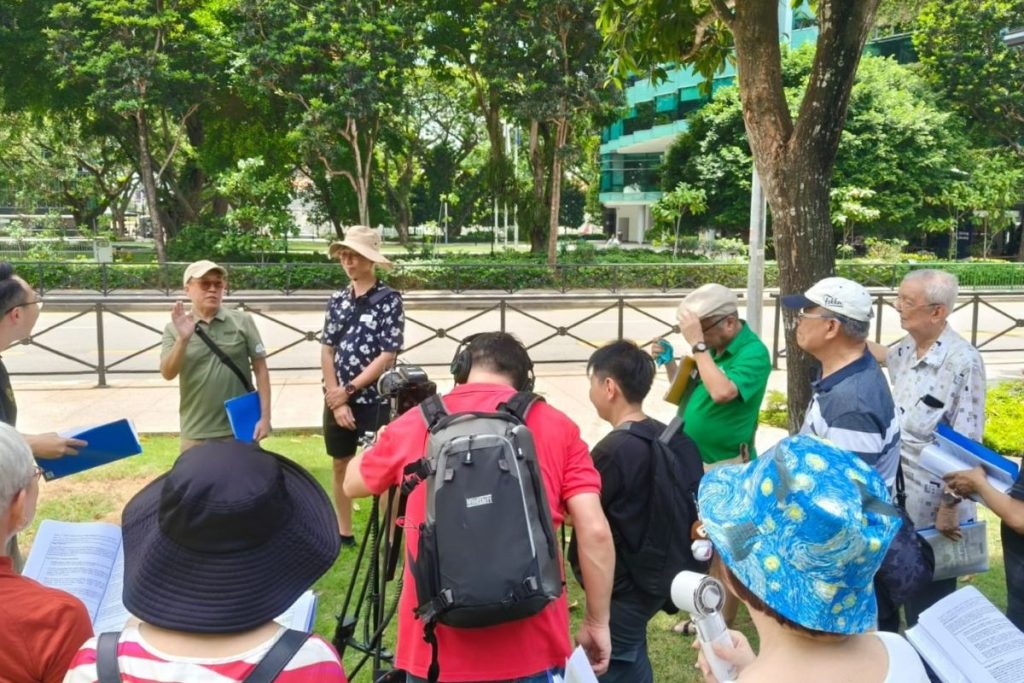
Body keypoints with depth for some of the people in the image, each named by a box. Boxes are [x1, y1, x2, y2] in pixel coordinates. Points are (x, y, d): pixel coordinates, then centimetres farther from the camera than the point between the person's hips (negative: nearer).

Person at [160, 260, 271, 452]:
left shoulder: (243, 321, -1)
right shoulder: (174, 329, 1)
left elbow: (260, 369, 0)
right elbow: (168, 373, -9)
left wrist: (265, 416, -6)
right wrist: (183, 339, -24)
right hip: (196, 434, 1)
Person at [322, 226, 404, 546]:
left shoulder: (388, 299, -8)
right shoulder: (337, 300, 6)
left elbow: (387, 357, -13)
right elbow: (327, 350, 3)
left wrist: (348, 391, -12)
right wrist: (336, 398, -7)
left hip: (373, 400, -5)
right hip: (337, 400, 5)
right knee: (341, 466, 15)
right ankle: (343, 533, 29)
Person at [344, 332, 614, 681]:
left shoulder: (413, 424, 4)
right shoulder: (556, 426, 2)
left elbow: (352, 483, 21)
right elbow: (595, 531, -6)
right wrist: (597, 622, 5)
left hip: (436, 647, 1)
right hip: (530, 647, 0)